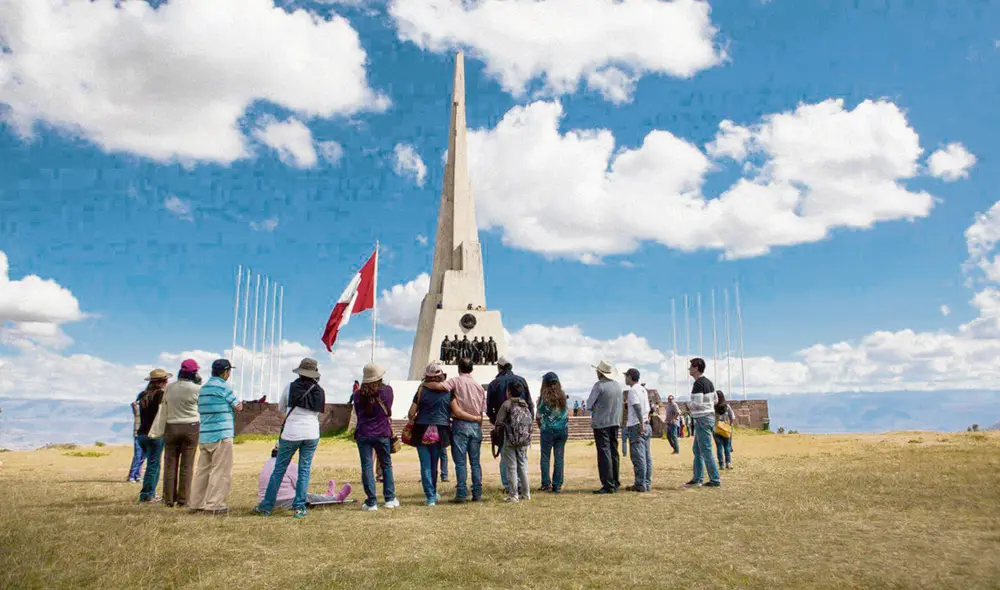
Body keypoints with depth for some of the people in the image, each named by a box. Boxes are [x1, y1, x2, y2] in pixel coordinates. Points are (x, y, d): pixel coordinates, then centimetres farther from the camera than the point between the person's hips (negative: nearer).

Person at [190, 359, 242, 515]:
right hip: (221, 435, -8)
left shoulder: (203, 388, 16)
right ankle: (214, 505, -4)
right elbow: (238, 407, -2)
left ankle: (197, 503, 16)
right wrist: (239, 403, 20)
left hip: (204, 436, 8)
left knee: (203, 470, 12)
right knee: (221, 471, -3)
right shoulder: (223, 386, -9)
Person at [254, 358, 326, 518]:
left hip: (291, 433, -2)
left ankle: (267, 506, 15)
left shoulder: (290, 387, -4)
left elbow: (280, 409, 8)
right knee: (304, 470, 8)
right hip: (312, 434, 2)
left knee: (279, 469, 8)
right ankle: (299, 507, 6)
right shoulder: (320, 392, 2)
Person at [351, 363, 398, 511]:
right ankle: (390, 499, 15)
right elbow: (388, 411, 7)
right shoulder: (387, 390, -4)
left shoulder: (358, 394, 1)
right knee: (386, 465, 13)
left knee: (366, 467, 2)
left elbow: (358, 414, 10)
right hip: (382, 433, 0)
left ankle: (371, 502, 0)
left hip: (363, 434, 0)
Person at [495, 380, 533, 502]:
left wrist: (506, 424, 9)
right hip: (524, 440, 5)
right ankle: (526, 493, 19)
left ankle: (513, 495, 1)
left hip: (510, 440, -5)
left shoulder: (507, 403, -8)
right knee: (523, 466, 14)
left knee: (511, 467, 1)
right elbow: (530, 422, 9)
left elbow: (499, 422, -10)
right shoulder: (525, 405, 8)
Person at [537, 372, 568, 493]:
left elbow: (539, 416, -2)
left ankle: (546, 484, 8)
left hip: (548, 430, -3)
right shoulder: (563, 396, 3)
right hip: (563, 430, 3)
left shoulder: (544, 397, -7)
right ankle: (558, 485, 7)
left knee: (545, 457, 7)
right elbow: (567, 414, 10)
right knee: (560, 458, 5)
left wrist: (541, 428, 12)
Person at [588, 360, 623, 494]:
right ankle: (615, 483, 19)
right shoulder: (618, 385, 6)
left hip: (601, 423, -7)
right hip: (615, 422, 7)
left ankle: (608, 485, -7)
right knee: (614, 452, 13)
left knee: (604, 453, -5)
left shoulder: (599, 385, -14)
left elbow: (589, 404, -8)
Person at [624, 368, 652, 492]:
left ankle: (640, 484, -4)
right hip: (646, 426, 9)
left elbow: (637, 407, -23)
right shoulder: (643, 390, 16)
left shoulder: (633, 390, -11)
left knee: (638, 456, -6)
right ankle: (647, 483, 13)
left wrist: (641, 423, -25)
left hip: (636, 427, -9)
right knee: (646, 456, 10)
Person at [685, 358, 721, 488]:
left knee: (706, 451, -4)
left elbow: (697, 403, -24)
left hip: (702, 419, -10)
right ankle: (697, 479, 20)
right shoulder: (708, 382, 13)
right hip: (709, 416, 10)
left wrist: (688, 405, -4)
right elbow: (715, 400, 19)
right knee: (697, 450, 15)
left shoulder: (698, 383, -17)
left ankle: (715, 480, 1)